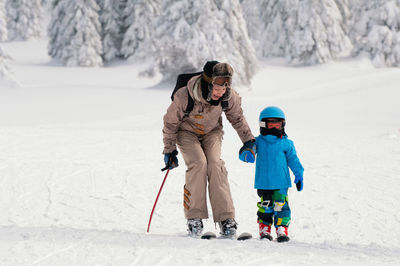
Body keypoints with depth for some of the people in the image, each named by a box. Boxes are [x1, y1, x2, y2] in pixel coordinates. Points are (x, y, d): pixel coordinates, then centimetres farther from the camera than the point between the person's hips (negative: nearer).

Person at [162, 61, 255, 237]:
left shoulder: (229, 96, -25)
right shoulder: (184, 96, -34)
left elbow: (237, 118, -1)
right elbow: (170, 122, -15)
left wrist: (248, 140, -2)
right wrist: (169, 150, -8)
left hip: (212, 133, 2)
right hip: (187, 132, -2)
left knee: (215, 164, -21)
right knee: (198, 163, -26)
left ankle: (226, 218, -19)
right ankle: (194, 216, -18)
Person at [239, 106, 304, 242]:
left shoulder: (286, 143, 6)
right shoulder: (258, 141, 5)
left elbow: (293, 159, 12)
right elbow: (246, 150, -3)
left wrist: (299, 175, 5)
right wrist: (247, 154, -27)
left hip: (281, 183, 0)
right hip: (263, 183, 0)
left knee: (281, 205, -5)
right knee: (265, 206, 3)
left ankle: (282, 229, 2)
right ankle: (264, 229, 14)